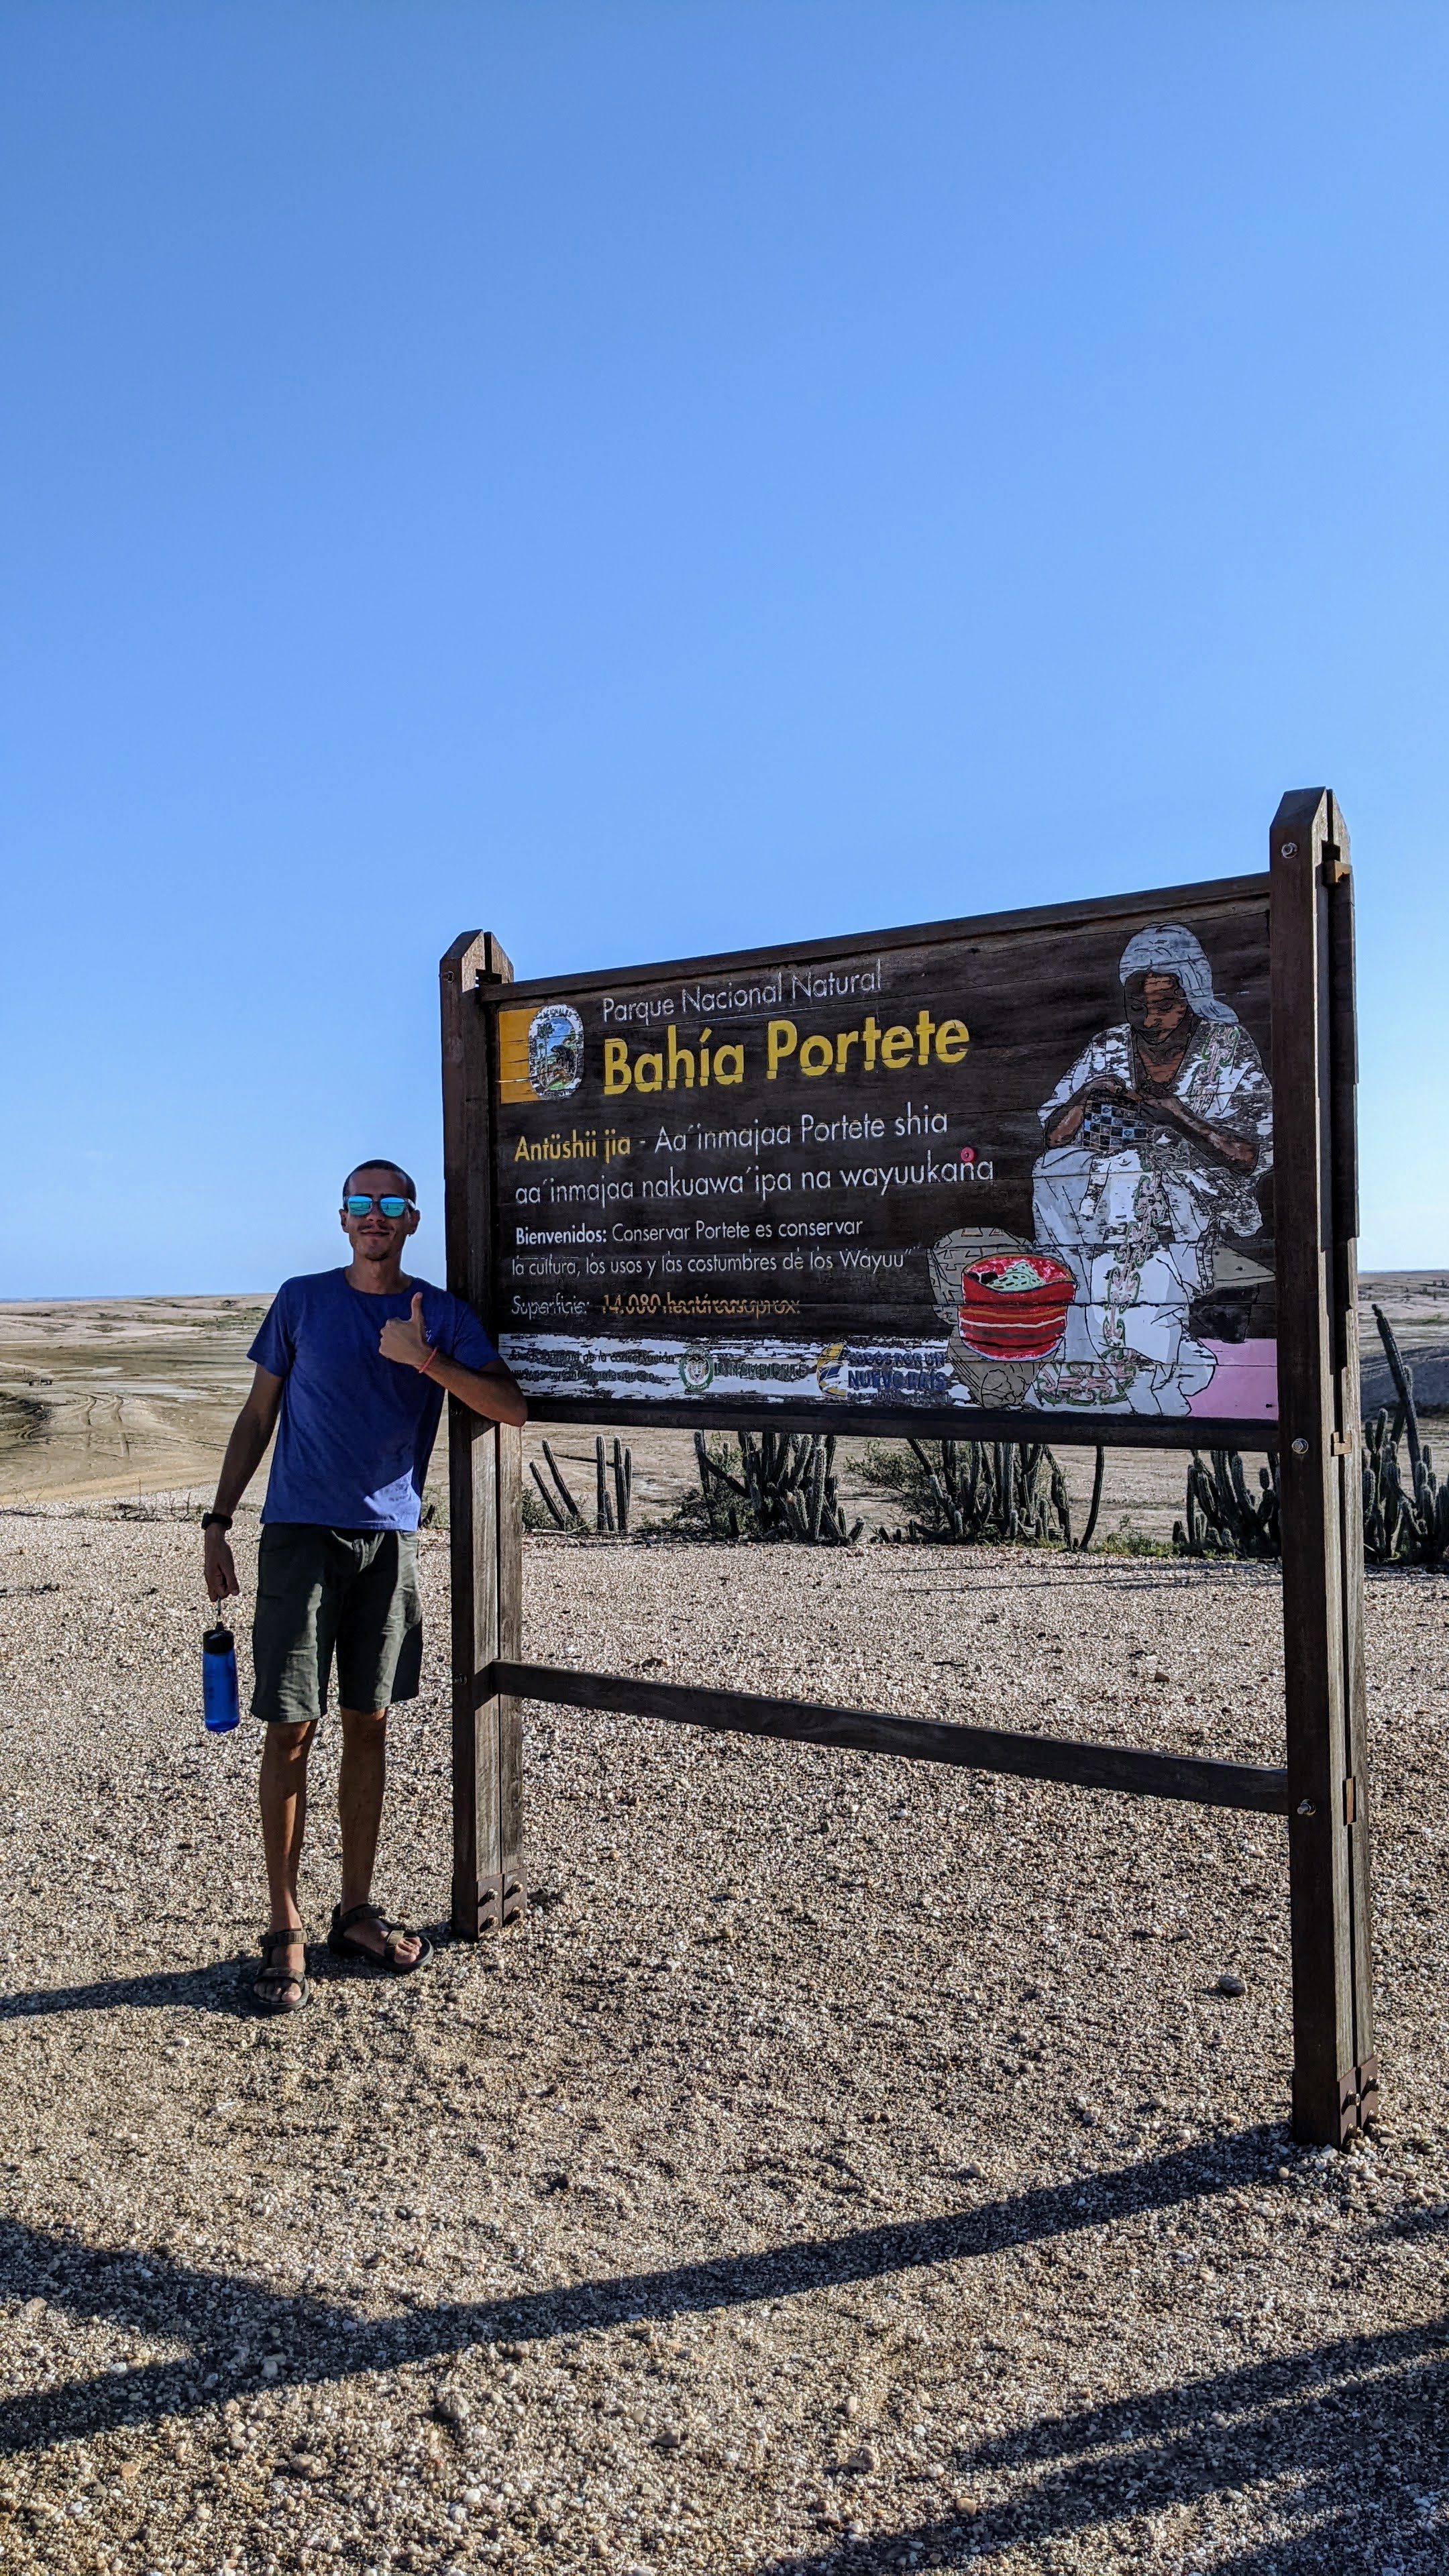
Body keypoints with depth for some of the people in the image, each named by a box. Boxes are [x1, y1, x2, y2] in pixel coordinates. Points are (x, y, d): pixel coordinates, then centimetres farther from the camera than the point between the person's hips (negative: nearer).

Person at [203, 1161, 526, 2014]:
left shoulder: (444, 1316, 5)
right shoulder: (302, 1301, 3)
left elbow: (512, 1408, -6)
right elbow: (258, 1415, 7)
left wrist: (427, 1362, -18)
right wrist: (219, 1519, 1)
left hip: (390, 1539, 2)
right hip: (301, 1534, -2)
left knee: (370, 1723, 10)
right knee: (292, 1729, -2)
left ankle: (358, 1911, 23)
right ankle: (286, 1933, 8)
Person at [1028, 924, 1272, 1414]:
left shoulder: (1228, 1048, 4)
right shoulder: (1106, 1051, 11)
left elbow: (1252, 1158, -4)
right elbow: (1051, 1141, 8)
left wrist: (1180, 1117, -18)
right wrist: (1083, 1098, -11)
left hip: (1195, 1201, -2)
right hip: (1108, 1191, 3)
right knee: (1055, 1170, -29)